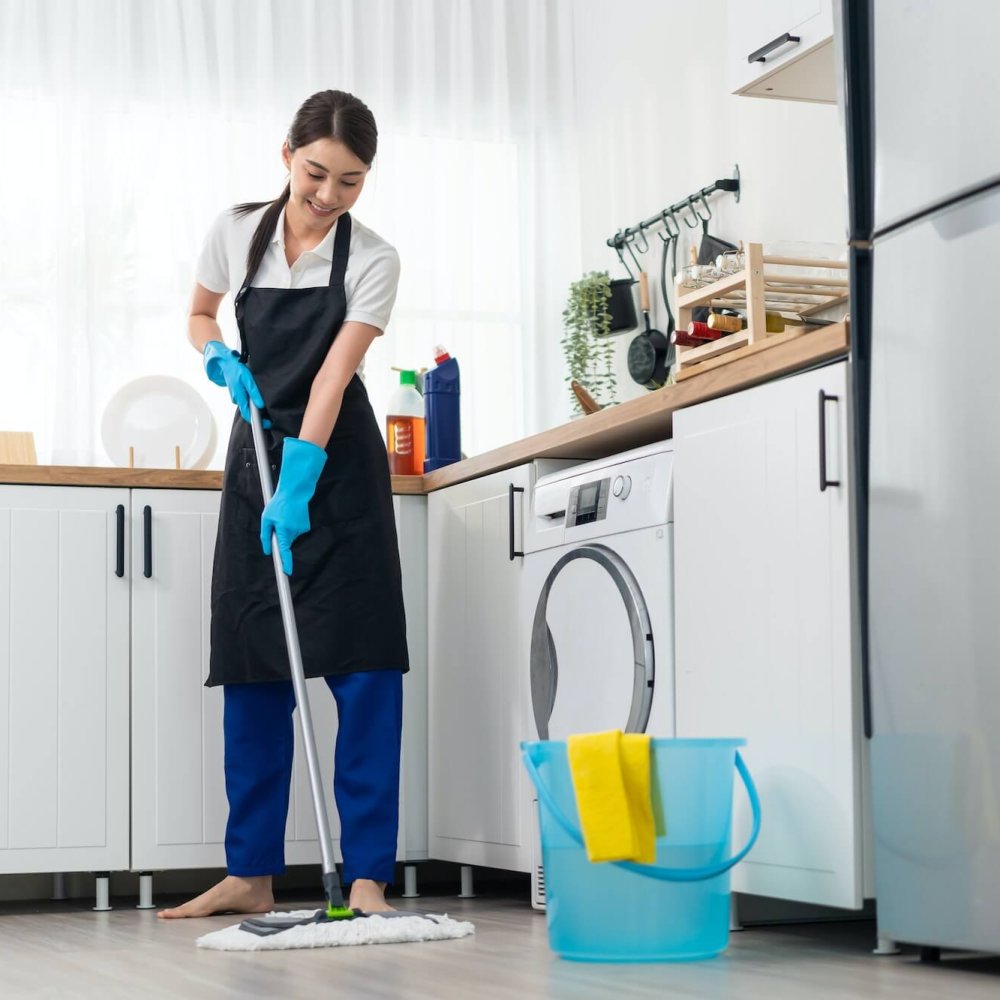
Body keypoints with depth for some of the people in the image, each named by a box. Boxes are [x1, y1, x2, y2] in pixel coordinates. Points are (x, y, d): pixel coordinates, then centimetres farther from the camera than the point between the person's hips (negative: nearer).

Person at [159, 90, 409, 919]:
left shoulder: (373, 261, -10)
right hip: (257, 454, 3)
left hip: (339, 463, -3)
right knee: (253, 666, 3)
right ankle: (251, 873, 9)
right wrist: (221, 361, -7)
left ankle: (368, 874, -7)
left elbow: (333, 376, -20)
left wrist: (298, 485, -29)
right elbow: (199, 315, 16)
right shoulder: (237, 232, 0)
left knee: (363, 665, -9)